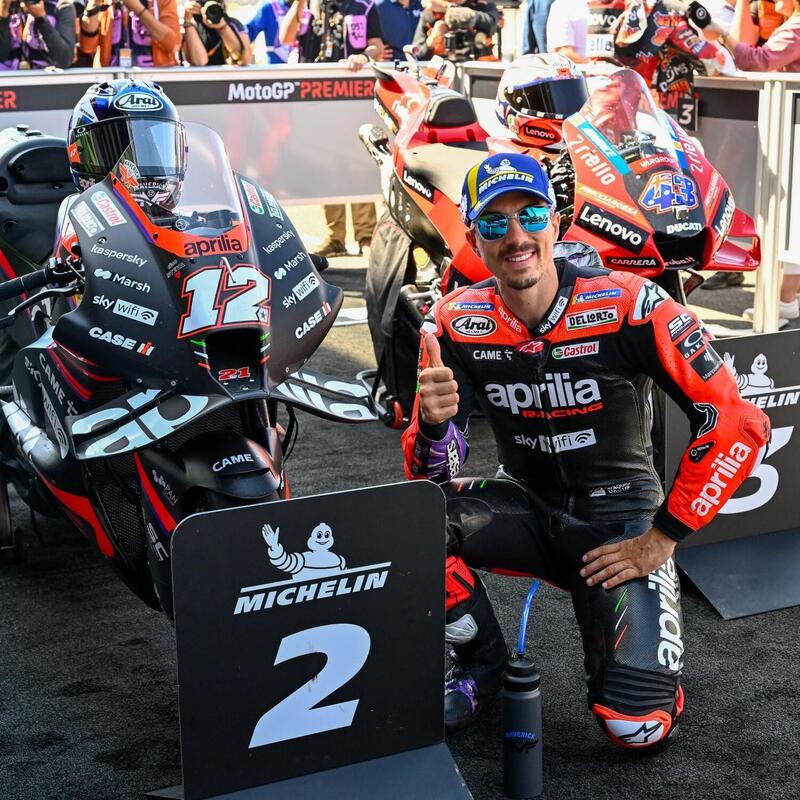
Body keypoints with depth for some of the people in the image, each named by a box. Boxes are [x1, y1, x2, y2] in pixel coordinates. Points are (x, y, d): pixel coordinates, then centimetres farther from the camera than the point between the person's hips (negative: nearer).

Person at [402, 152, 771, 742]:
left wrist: (662, 538, -16)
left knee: (640, 725, -19)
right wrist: (434, 422, -34)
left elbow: (740, 424, -18)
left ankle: (642, 631, 18)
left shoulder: (627, 306, -20)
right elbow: (431, 474, -10)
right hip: (526, 504, 3)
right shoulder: (456, 324, -10)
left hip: (619, 517, -3)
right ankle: (483, 664, 2)